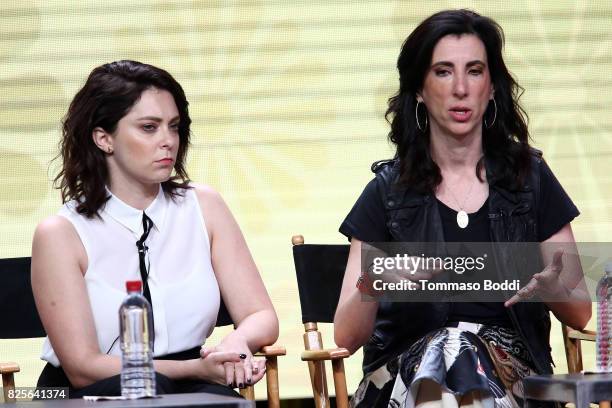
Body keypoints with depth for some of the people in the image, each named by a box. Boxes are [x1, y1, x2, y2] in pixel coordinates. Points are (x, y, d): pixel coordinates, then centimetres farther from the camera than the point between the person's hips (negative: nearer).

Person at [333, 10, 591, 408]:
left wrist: (553, 290, -13)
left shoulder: (530, 178, 9)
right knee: (443, 350, -36)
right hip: (406, 370, 0)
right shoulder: (389, 191, 6)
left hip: (513, 374, 0)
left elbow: (580, 314, 12)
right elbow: (347, 337, 1)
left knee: (467, 356, -36)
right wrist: (373, 283, -22)